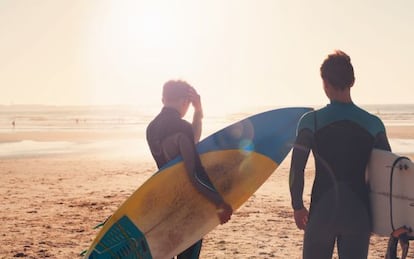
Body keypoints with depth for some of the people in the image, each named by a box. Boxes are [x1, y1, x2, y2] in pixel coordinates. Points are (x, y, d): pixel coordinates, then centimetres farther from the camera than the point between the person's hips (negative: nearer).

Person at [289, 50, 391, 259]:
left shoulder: (311, 121, -6)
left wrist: (297, 206, 6)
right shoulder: (373, 124, 0)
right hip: (359, 214, 2)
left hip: (322, 212, -1)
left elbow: (296, 170, -6)